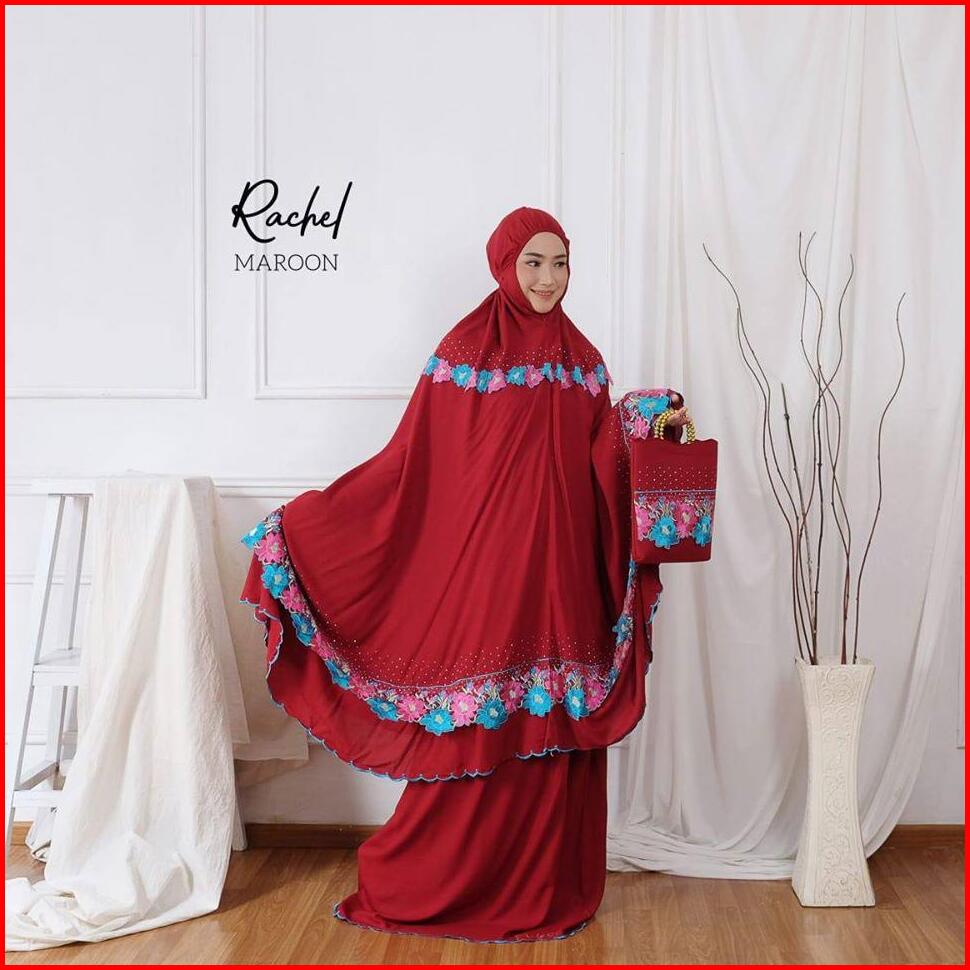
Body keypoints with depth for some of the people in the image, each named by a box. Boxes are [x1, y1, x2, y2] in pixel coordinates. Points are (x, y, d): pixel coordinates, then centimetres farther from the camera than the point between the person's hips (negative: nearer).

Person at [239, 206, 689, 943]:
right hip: (483, 565, -4)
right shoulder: (466, 350, -3)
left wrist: (650, 424, -5)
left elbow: (606, 467, 11)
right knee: (474, 735, 0)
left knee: (554, 734, 8)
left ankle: (549, 887, 22)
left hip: (560, 568, 4)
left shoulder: (581, 358, 10)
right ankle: (423, 885, 17)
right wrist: (305, 520, -9)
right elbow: (411, 460, -5)